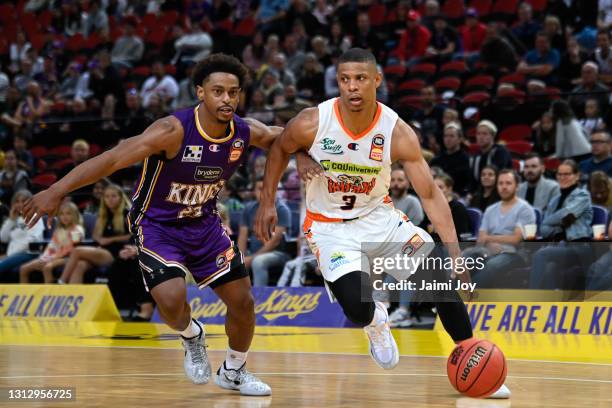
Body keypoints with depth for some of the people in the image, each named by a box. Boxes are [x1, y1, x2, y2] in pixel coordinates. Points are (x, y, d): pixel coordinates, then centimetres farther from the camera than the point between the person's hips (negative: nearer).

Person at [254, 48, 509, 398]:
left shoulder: (398, 133, -19)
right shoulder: (313, 123, -21)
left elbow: (430, 194, -18)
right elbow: (280, 149, 3)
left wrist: (455, 253, -26)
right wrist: (267, 203, 1)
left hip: (378, 216, 2)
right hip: (330, 226, -2)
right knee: (358, 308, -24)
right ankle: (375, 322, 17)